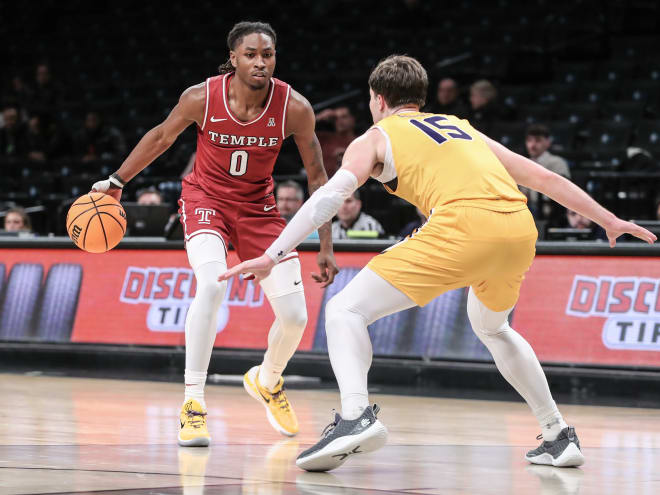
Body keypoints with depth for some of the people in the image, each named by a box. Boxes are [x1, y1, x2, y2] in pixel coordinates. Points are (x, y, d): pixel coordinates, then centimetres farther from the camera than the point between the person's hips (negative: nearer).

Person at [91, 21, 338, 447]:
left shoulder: (294, 108, -20)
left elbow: (317, 177, -9)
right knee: (212, 282, -32)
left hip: (258, 206, 2)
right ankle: (193, 403, -25)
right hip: (205, 198, -2)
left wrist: (326, 248, -11)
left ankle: (267, 381, 32)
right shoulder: (202, 98, -21)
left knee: (295, 317, -3)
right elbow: (162, 137, 0)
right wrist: (116, 182, 8)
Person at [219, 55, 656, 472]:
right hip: (520, 230, 6)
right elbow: (544, 177, 32)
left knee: (344, 311, -1)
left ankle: (356, 414, -27)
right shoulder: (464, 128, 34)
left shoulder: (376, 137, 20)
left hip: (463, 224, -6)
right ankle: (559, 435, 31)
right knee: (491, 327, 35)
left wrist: (272, 255, -1)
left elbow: (331, 195, 3)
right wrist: (609, 220, 39)